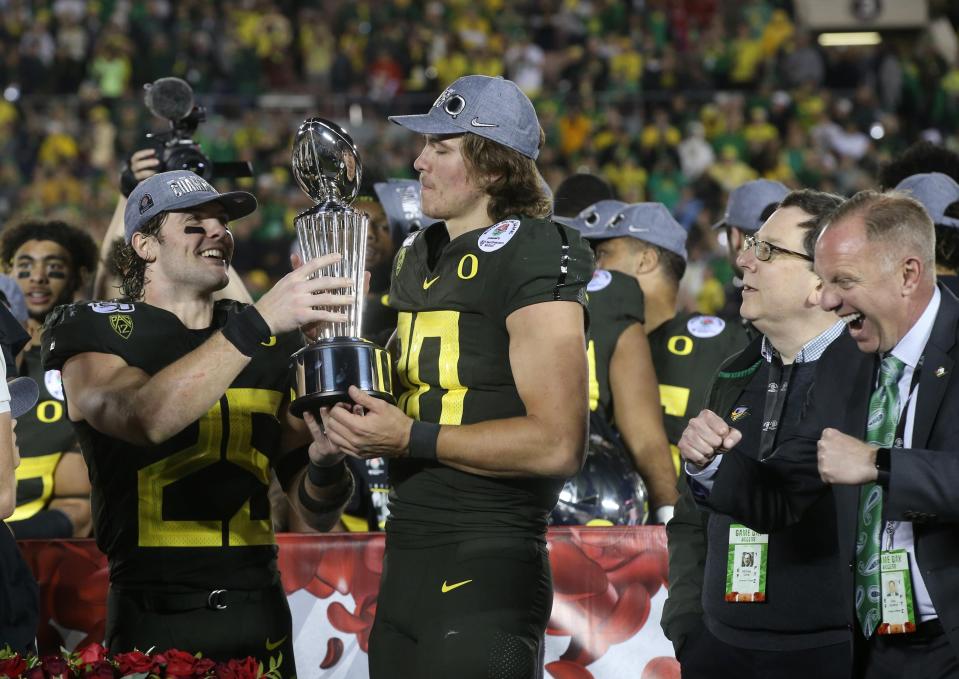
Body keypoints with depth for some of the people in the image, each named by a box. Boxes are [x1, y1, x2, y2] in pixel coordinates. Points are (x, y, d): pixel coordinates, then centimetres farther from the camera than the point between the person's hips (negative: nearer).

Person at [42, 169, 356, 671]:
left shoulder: (274, 344, 11)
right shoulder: (93, 333, -2)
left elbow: (317, 516, 9)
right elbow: (144, 420, -26)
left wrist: (325, 459, -13)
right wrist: (258, 323, -32)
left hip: (260, 619, 4)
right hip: (153, 625, -4)